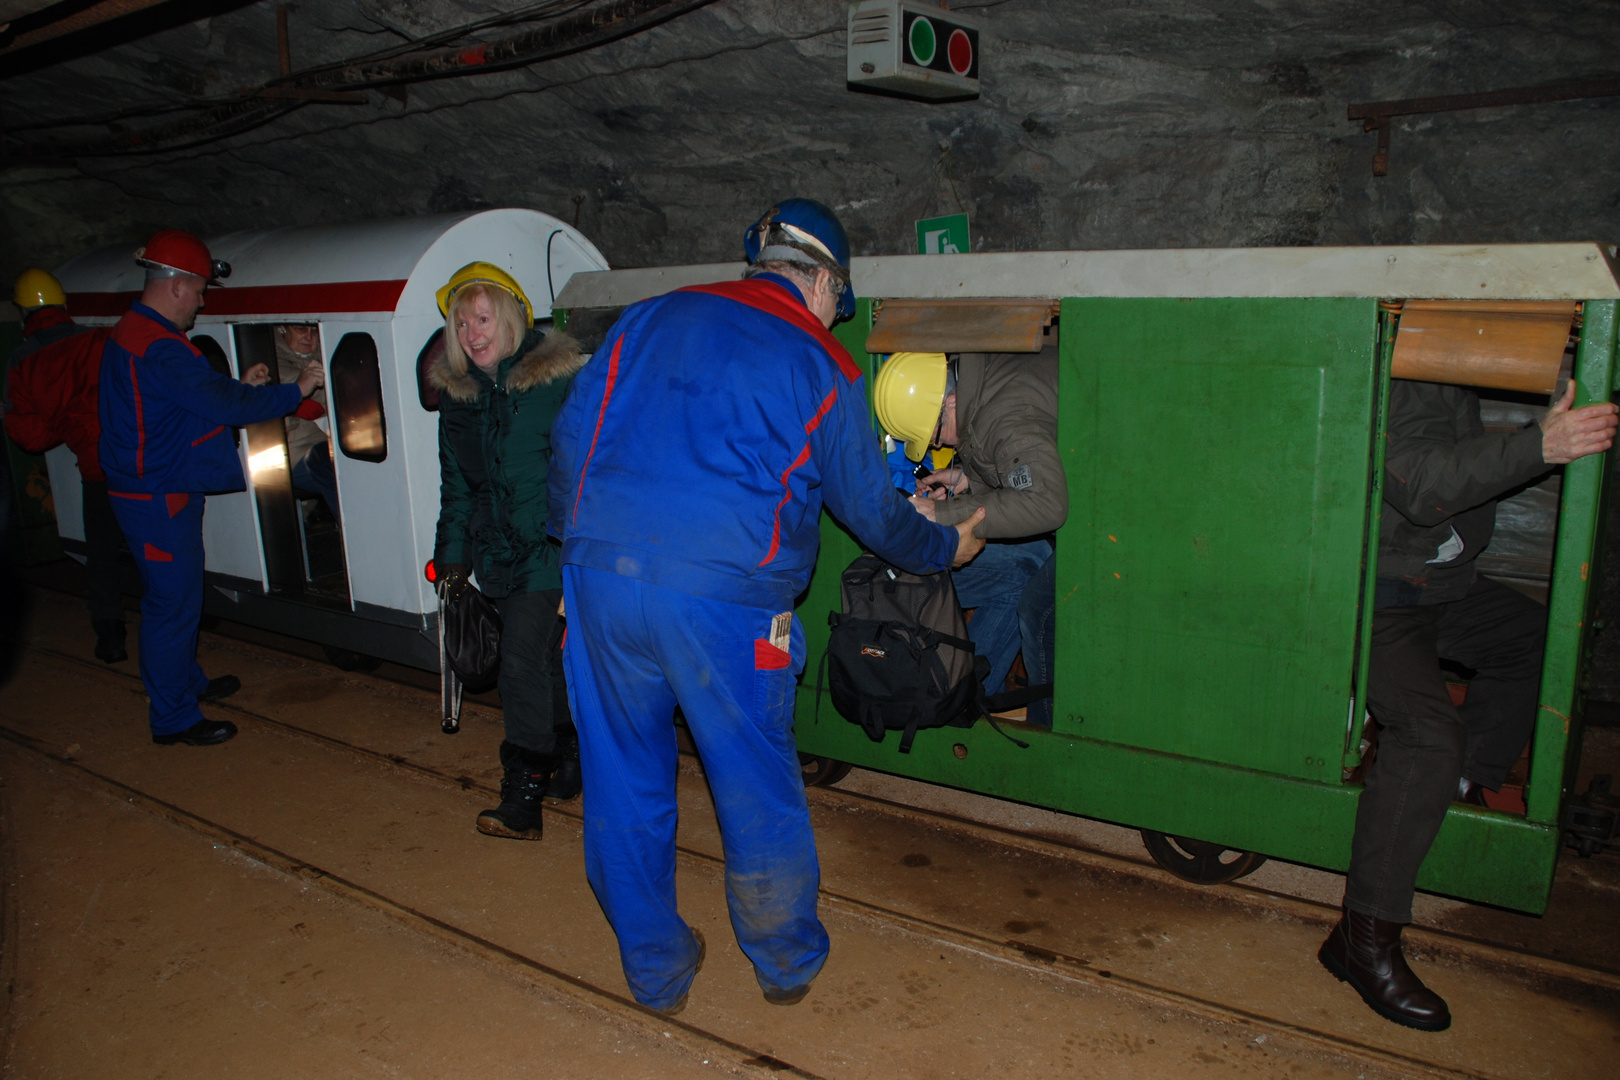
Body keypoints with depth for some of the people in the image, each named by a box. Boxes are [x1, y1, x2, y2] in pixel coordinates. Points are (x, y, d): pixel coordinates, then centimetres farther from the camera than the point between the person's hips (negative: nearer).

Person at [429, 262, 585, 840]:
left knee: (524, 663, -8)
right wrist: (452, 549, 15)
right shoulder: (457, 392, 9)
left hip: (550, 552, -6)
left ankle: (523, 796, 3)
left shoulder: (558, 379, -11)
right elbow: (455, 483, 18)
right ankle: (568, 759, 31)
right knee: (545, 662, 14)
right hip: (500, 552, 6)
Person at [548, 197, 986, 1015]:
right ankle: (787, 962, 35)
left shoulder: (649, 318, 17)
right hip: (726, 600, -3)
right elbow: (871, 506, 16)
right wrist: (946, 548, 33)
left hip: (601, 576, 4)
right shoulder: (821, 368, 8)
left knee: (624, 786, 17)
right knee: (756, 789, 14)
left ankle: (656, 970, 34)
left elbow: (572, 435, 14)